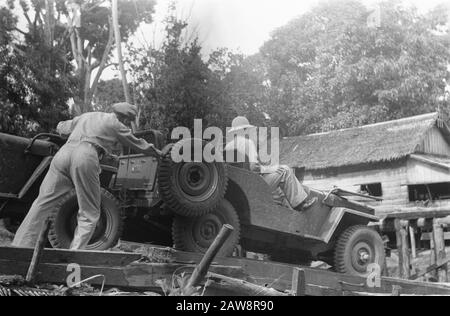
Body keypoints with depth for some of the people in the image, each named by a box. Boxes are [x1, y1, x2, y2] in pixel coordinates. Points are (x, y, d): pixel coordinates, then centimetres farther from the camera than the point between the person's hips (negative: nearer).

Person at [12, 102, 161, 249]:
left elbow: (61, 127, 43)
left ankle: (20, 247, -3)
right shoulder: (116, 124, 18)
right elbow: (138, 144, 28)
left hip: (63, 152, 6)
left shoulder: (86, 116, 33)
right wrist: (156, 152, 45)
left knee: (41, 204, 3)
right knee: (89, 214, 3)